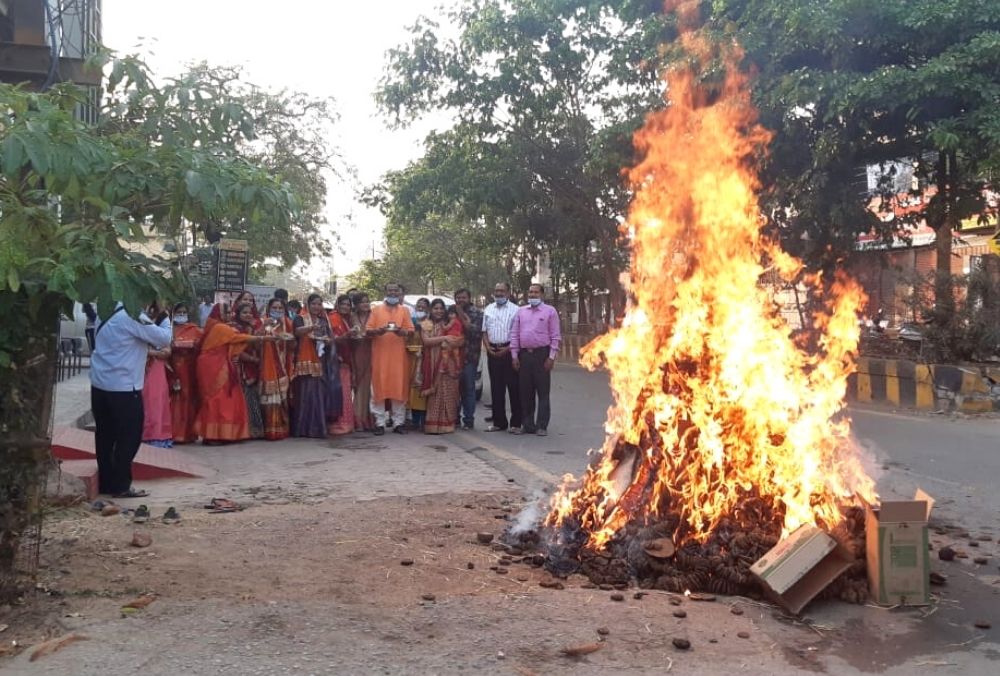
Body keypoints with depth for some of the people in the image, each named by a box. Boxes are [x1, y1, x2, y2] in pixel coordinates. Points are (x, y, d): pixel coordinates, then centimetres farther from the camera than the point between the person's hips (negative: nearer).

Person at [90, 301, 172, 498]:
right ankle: (121, 486, 5)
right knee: (129, 437, 2)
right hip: (123, 387, -8)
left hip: (99, 383, 8)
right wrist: (163, 317, 4)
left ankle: (105, 483, 20)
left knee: (105, 435, 14)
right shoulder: (133, 316, -15)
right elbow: (164, 338, -12)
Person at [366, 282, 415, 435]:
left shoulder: (404, 310, 11)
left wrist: (401, 331, -18)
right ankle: (380, 423, 2)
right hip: (380, 354, 0)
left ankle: (398, 422, 6)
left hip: (399, 355, 1)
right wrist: (378, 331, -18)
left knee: (399, 387, 0)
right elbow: (368, 330, 3)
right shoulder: (376, 310, 9)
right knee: (379, 387, -3)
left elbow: (410, 330, 3)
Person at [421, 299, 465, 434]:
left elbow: (460, 341, 3)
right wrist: (444, 338, -12)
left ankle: (446, 423, 4)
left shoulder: (451, 324, 12)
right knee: (435, 394, -5)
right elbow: (426, 341, -7)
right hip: (433, 363, -1)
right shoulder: (426, 324, 9)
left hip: (449, 363, 1)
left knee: (448, 392, -2)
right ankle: (433, 424, -2)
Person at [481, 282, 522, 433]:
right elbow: (485, 331, 15)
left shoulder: (515, 310, 0)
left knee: (513, 387, -4)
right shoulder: (488, 309, 15)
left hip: (509, 351, -5)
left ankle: (516, 423, 1)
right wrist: (488, 347, -1)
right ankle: (499, 422, 14)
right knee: (496, 388, 7)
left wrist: (508, 349, -15)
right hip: (493, 351, 5)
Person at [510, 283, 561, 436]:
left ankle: (542, 426, 1)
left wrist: (551, 356, -9)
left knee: (543, 392, -2)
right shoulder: (521, 311, 13)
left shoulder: (550, 311, 2)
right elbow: (514, 334, 12)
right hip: (524, 354, 4)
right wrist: (514, 355, 4)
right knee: (525, 392, 7)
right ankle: (527, 424, 15)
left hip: (542, 354, -4)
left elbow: (555, 336, -2)